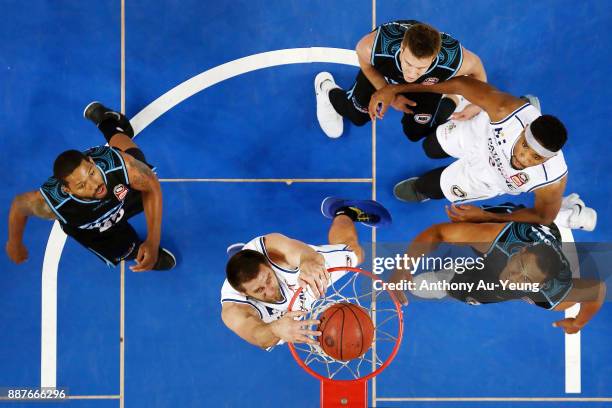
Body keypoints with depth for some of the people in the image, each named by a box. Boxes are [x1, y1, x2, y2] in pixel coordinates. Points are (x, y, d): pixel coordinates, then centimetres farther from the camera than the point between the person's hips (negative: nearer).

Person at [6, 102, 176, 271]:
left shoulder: (119, 163, -47)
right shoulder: (51, 203, -48)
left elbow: (152, 186, -27)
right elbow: (19, 204, -24)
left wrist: (153, 241, -35)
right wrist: (15, 244, -4)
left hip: (123, 195, 1)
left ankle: (109, 123, 54)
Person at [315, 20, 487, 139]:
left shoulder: (454, 61, -48)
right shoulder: (374, 47, -48)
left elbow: (475, 63, -20)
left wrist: (479, 104, -29)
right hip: (383, 69, 0)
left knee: (415, 132, 11)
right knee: (357, 115, 15)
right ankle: (328, 90, 50)